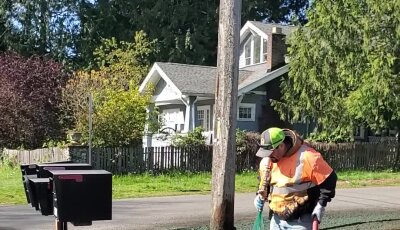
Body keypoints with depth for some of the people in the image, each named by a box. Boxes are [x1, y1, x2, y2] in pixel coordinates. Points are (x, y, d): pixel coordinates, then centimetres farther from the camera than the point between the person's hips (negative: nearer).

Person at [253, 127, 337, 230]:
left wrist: (320, 205, -14)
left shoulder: (307, 157, -19)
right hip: (277, 219, 7)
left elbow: (329, 179, -13)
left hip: (301, 221, -6)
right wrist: (260, 196, 3)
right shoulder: (267, 161, 2)